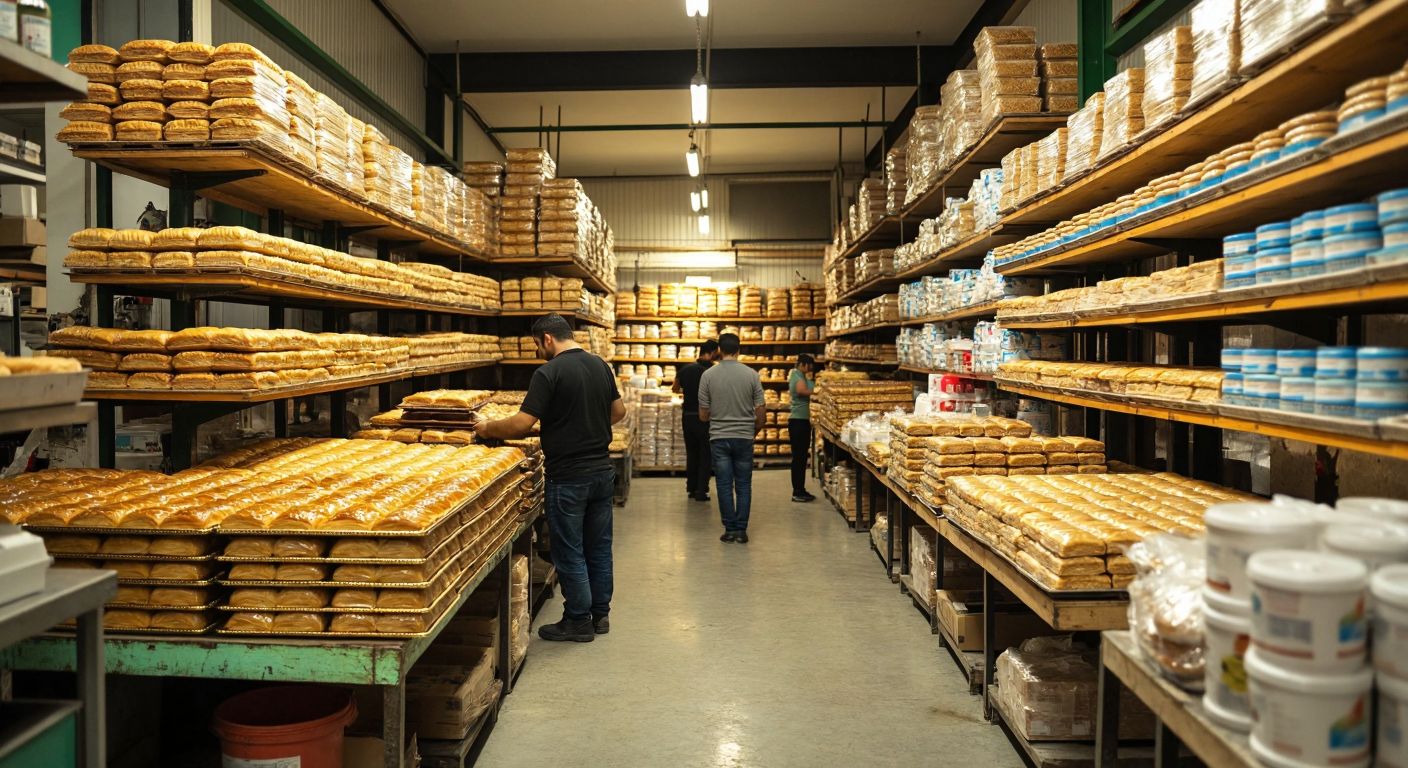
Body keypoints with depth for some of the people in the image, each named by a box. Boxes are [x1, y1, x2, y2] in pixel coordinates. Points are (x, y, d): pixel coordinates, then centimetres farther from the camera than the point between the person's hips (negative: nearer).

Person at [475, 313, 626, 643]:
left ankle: (578, 621, 16)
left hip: (568, 478, -7)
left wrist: (488, 428, -2)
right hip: (602, 472, 7)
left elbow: (521, 424, -18)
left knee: (570, 553, 6)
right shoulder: (601, 365, 6)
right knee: (599, 547, 16)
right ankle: (600, 614, 26)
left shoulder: (549, 373, -16)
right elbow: (619, 411, 16)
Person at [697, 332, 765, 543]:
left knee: (724, 485, 6)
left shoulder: (708, 375, -5)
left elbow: (703, 415, -1)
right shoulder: (751, 375, -4)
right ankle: (741, 530, 9)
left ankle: (730, 529, 10)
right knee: (743, 485, 8)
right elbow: (760, 413, -2)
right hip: (744, 437, 0)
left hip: (719, 437, 0)